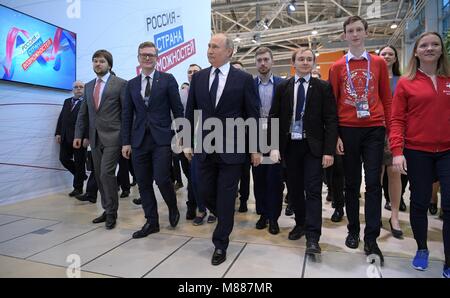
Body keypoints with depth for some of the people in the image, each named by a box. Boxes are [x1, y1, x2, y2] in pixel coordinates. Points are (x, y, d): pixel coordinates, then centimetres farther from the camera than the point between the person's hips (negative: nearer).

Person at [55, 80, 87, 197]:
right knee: (64, 159, 6)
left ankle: (78, 188, 15)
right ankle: (81, 175, 28)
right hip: (65, 138, 6)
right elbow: (61, 118, 15)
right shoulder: (67, 101, 17)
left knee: (79, 163, 3)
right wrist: (58, 133, 5)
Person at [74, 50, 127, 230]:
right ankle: (107, 210, 22)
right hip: (95, 138, 6)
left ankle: (111, 213, 4)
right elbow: (83, 113, 17)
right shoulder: (88, 86, 16)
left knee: (106, 173, -12)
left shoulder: (120, 84, -2)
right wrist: (78, 135, 9)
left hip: (112, 137, -6)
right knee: (99, 176, 9)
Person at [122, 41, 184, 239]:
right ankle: (151, 222, 20)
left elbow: (177, 110, 0)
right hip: (139, 140, 4)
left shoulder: (167, 79, 2)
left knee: (161, 179, -11)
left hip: (162, 139, -4)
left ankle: (173, 208, 21)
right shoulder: (131, 84, 12)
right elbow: (127, 115, 11)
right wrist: (126, 142, 6)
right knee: (143, 183, 6)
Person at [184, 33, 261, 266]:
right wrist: (188, 142, 7)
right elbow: (190, 112, 10)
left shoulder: (243, 78, -3)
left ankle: (220, 244, 21)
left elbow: (253, 115, -1)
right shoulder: (198, 77, 7)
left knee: (226, 197, 4)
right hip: (204, 148, 4)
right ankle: (225, 219, 42)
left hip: (231, 148, -3)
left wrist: (255, 148, -2)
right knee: (205, 192, 11)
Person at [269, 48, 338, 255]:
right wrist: (274, 146, -6)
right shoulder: (283, 87, 7)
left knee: (313, 190, -4)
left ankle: (312, 237, 2)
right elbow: (274, 118, 4)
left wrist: (329, 150, -11)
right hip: (289, 145, 3)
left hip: (313, 146, -2)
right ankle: (300, 223, 31)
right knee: (294, 189, 12)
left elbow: (331, 120, -4)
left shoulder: (323, 87, 1)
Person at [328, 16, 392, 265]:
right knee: (352, 183, 8)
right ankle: (353, 230, 21)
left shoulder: (379, 63, 9)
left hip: (374, 129, 0)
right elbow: (332, 103, 4)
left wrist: (390, 129, 2)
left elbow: (386, 99, 10)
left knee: (373, 183, -1)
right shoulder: (337, 67, 6)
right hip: (348, 130, 0)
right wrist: (335, 135, -2)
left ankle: (371, 240, 6)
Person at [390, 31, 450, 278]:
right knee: (419, 203, 8)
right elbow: (397, 120, -2)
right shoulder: (406, 82, 2)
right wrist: (397, 151, -11)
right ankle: (422, 249, 29)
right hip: (417, 152, -1)